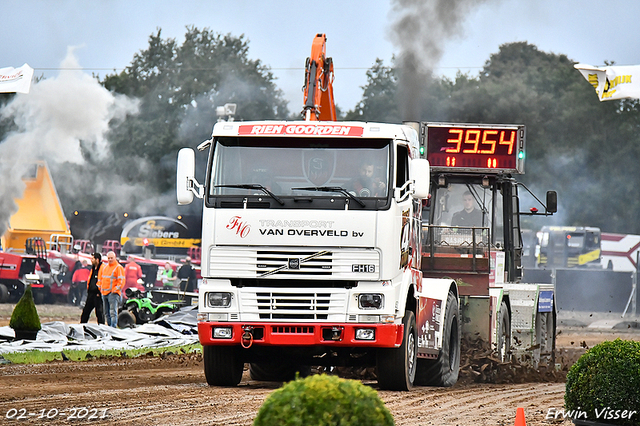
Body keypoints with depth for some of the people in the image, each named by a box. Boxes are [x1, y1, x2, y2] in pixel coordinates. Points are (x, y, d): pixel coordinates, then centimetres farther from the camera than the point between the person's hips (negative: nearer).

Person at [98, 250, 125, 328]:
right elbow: (100, 278, 25)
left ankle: (114, 326, -21)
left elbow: (121, 281, -11)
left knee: (113, 312, -16)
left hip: (113, 293, -8)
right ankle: (109, 326, 18)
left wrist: (115, 289, -16)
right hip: (104, 293, 8)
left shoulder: (118, 268, -6)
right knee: (107, 312, 11)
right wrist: (100, 288, 17)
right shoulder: (104, 267, 16)